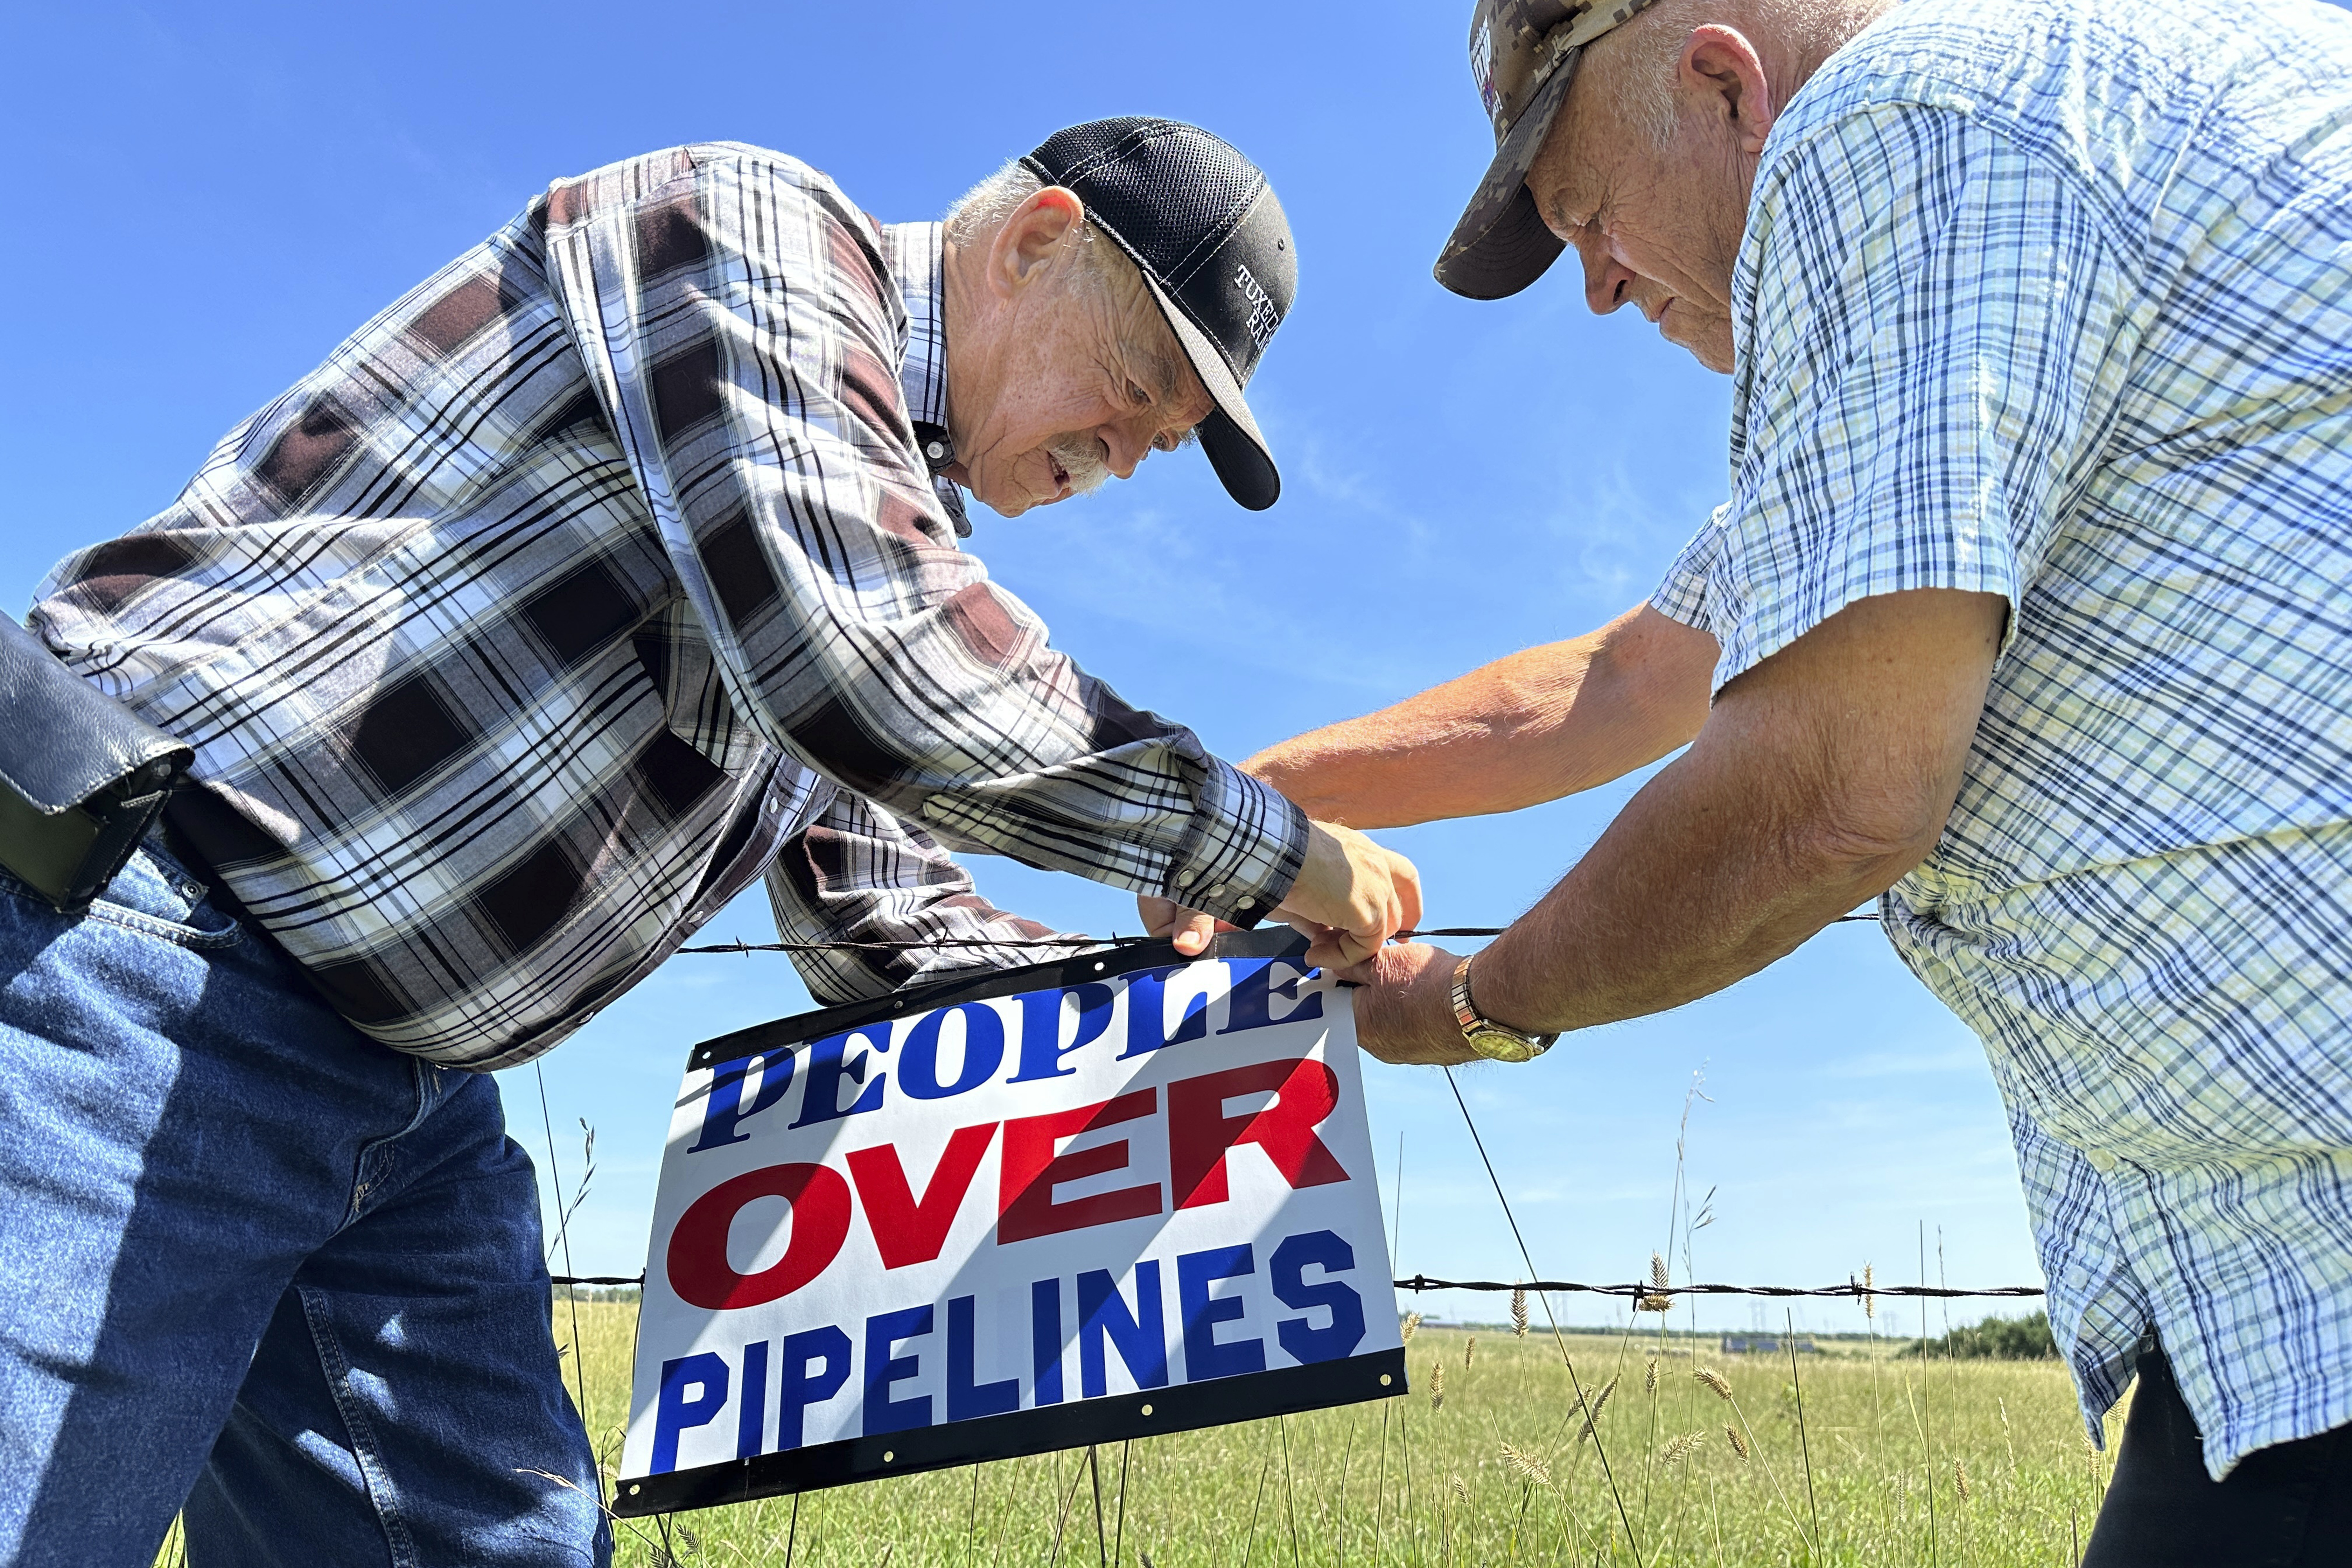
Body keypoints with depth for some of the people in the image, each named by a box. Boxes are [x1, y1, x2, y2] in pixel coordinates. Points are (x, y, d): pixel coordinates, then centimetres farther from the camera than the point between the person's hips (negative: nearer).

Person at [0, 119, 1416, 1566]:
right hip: (152, 929, -9)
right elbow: (855, 653, -29)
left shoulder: (894, 523, 16)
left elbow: (885, 932, 18)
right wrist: (1250, 842, -17)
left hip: (409, 1089, 9)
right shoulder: (756, 226, -8)